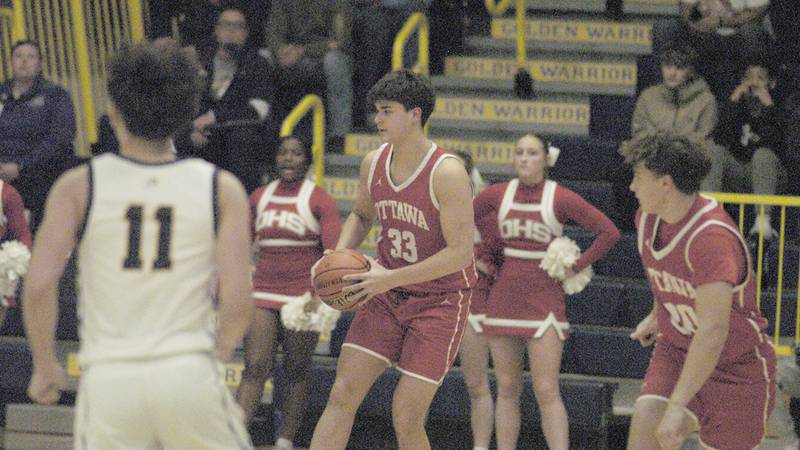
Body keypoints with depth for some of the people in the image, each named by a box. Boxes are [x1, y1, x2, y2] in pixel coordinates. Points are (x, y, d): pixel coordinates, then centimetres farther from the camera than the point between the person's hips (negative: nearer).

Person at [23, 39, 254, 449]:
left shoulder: (77, 187, 2)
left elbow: (38, 287, -7)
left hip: (108, 379, 0)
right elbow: (237, 302, -5)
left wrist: (44, 366, 8)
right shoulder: (221, 188, 3)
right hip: (188, 374, 0)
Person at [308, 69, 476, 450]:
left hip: (440, 299, -6)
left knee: (406, 415, -8)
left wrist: (391, 278, -26)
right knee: (342, 395, -4)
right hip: (387, 293, 6)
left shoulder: (447, 172, -20)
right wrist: (339, 256, 1)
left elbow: (459, 253, -22)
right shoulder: (373, 163, 0)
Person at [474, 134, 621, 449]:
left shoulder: (561, 198, -7)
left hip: (544, 301, -4)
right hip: (504, 300, 4)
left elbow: (609, 233, -6)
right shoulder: (498, 195, 3)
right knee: (507, 390, 7)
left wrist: (575, 267, -7)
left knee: (547, 392, -8)